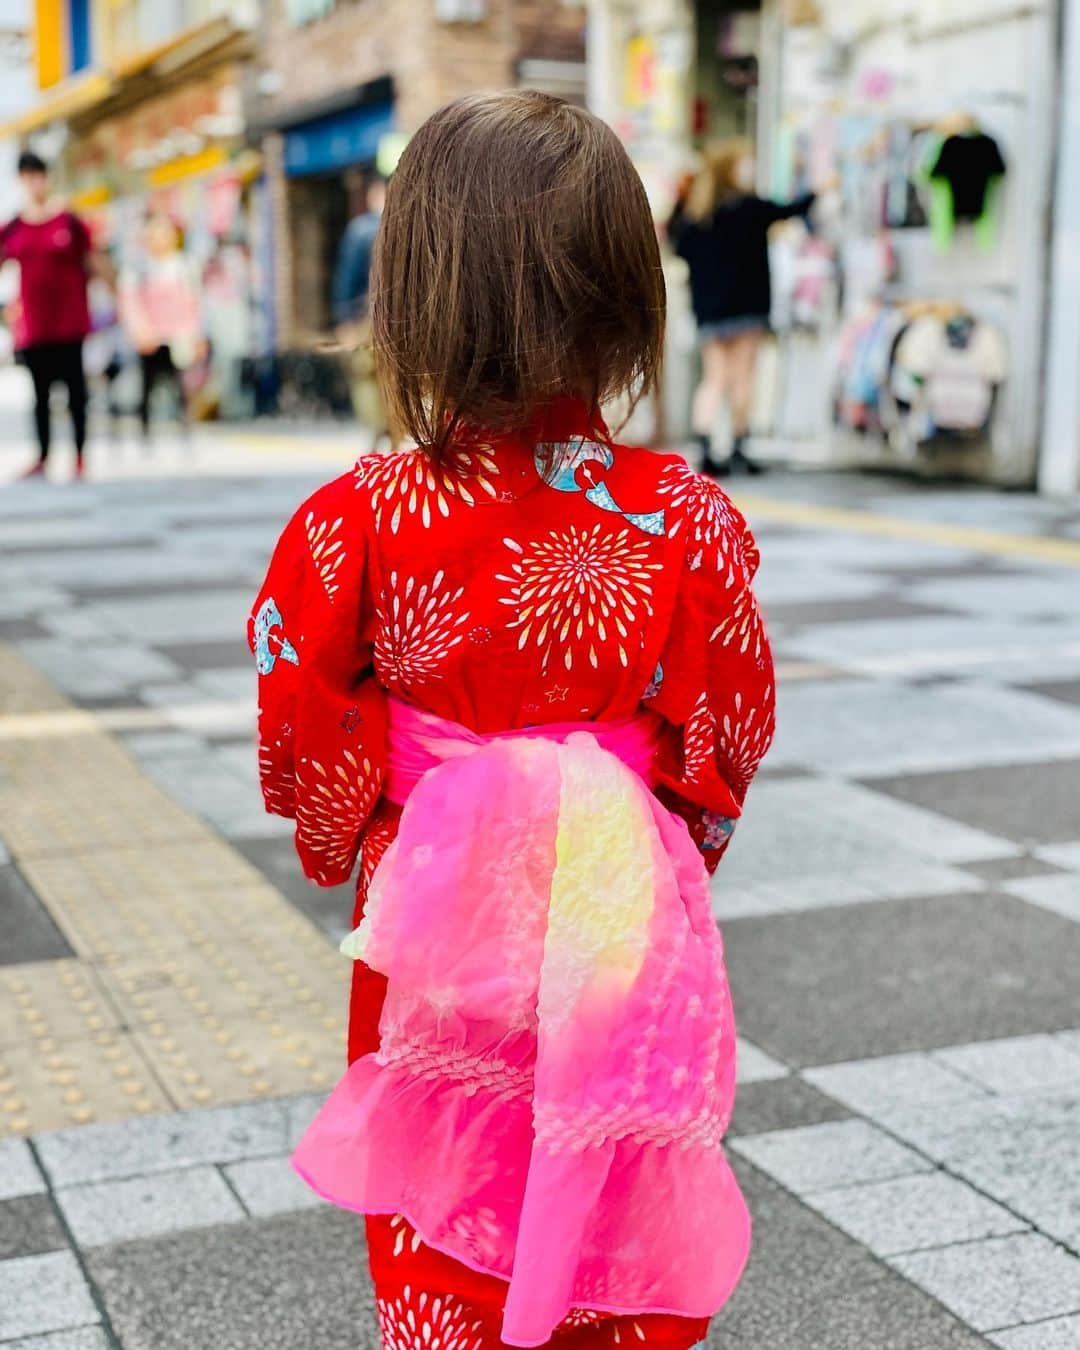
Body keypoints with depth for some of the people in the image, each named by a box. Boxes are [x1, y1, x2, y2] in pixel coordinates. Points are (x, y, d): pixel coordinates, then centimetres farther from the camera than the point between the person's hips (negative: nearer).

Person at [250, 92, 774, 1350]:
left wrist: (341, 833, 14)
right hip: (627, 912, 1)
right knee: (621, 1203, 20)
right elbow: (727, 731, -4)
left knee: (441, 1210, 17)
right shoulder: (685, 520, -13)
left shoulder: (361, 517, -15)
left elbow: (303, 724, -6)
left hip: (436, 914, 0)